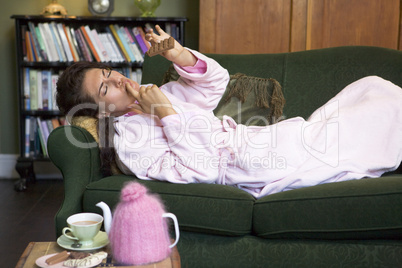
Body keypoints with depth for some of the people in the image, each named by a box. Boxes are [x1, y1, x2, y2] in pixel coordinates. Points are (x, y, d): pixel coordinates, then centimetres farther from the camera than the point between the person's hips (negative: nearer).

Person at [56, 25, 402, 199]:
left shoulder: (149, 95, 13)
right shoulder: (128, 143, -12)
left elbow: (215, 80, 11)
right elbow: (199, 170, -23)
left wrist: (181, 56, -7)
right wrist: (167, 113, -23)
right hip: (252, 165, -9)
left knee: (373, 85, 8)